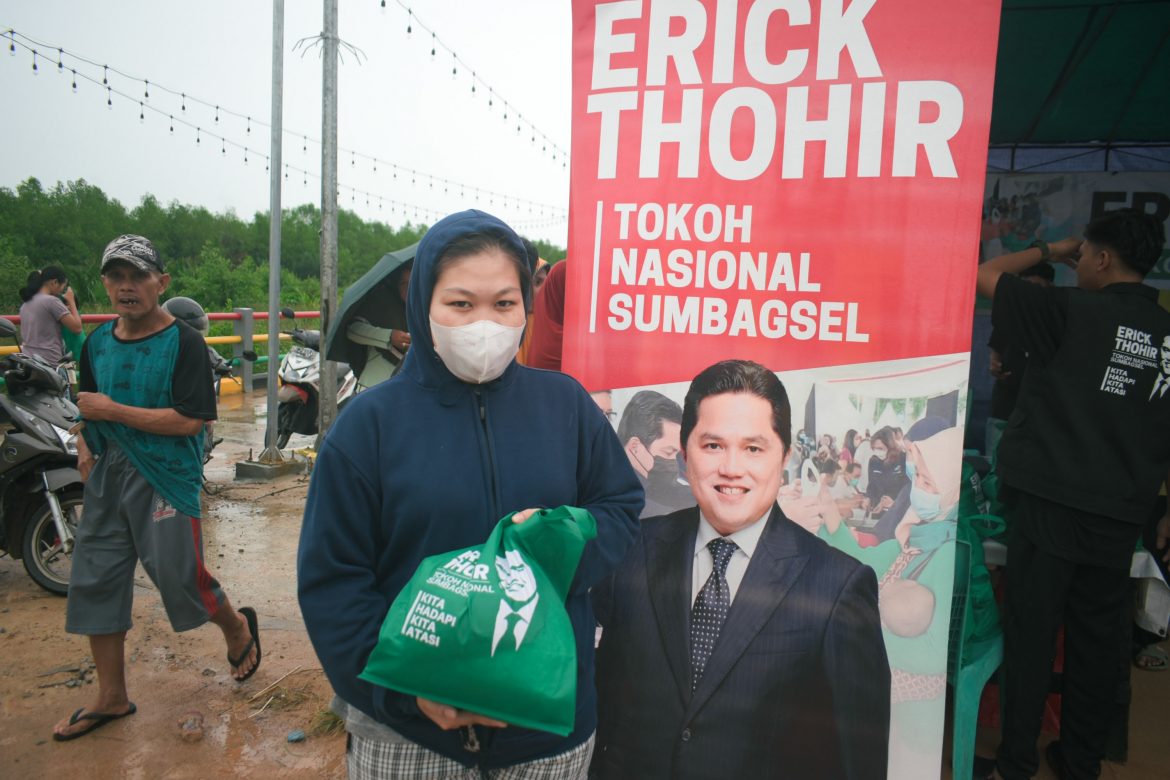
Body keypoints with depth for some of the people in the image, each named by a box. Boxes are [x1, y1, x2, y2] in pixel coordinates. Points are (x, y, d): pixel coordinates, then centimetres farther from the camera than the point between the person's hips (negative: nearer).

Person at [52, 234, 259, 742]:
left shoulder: (183, 342, -11)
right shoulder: (97, 342, 10)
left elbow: (189, 419, -19)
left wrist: (113, 411, -17)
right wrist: (85, 446, 4)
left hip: (166, 478, -7)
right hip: (107, 477, 7)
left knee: (180, 577, -5)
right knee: (95, 583, 10)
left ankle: (236, 626, 29)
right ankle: (111, 697, 26)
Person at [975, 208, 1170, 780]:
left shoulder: (1073, 313, -10)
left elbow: (985, 276, -4)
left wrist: (1049, 250, 10)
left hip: (1048, 504, -5)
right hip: (1120, 518, 5)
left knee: (1030, 633, 5)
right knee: (1097, 639, 15)